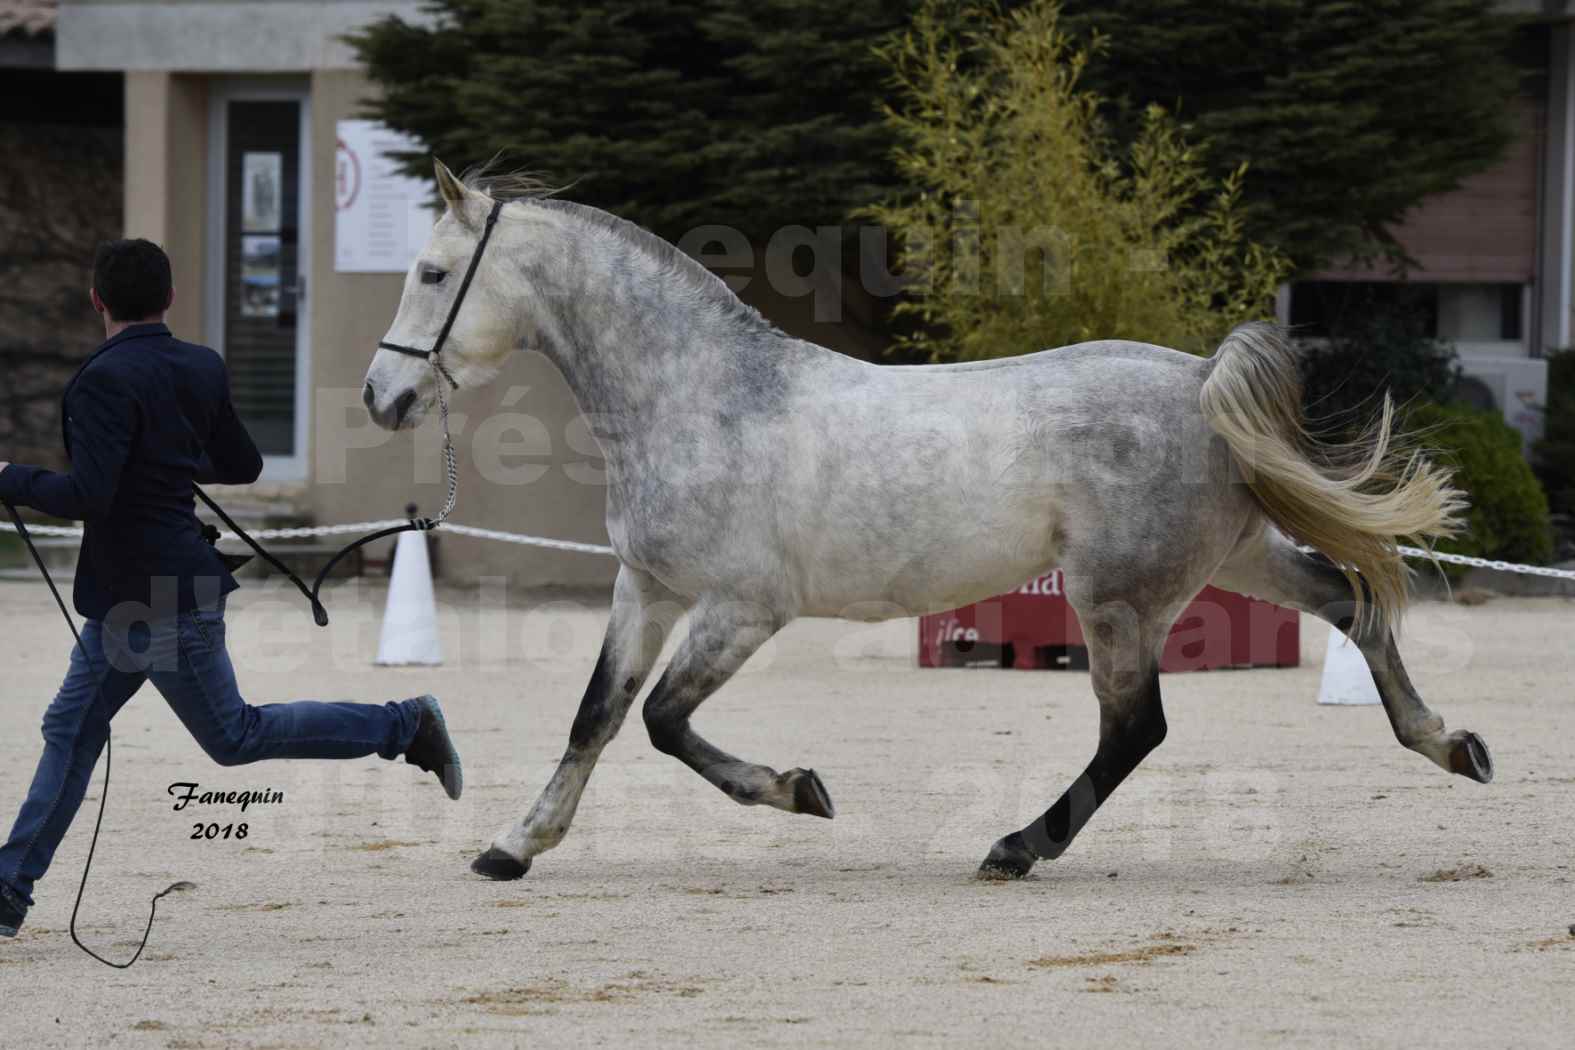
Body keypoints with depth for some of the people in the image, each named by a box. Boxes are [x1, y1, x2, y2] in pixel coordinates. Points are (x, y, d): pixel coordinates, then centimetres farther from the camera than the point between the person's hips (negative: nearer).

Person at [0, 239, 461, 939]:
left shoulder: (105, 382, -21)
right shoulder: (201, 369, 5)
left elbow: (88, 495, -29)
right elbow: (243, 465, 15)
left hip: (160, 599, -9)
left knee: (234, 737, 2)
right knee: (71, 730, 10)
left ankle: (404, 726, 5)